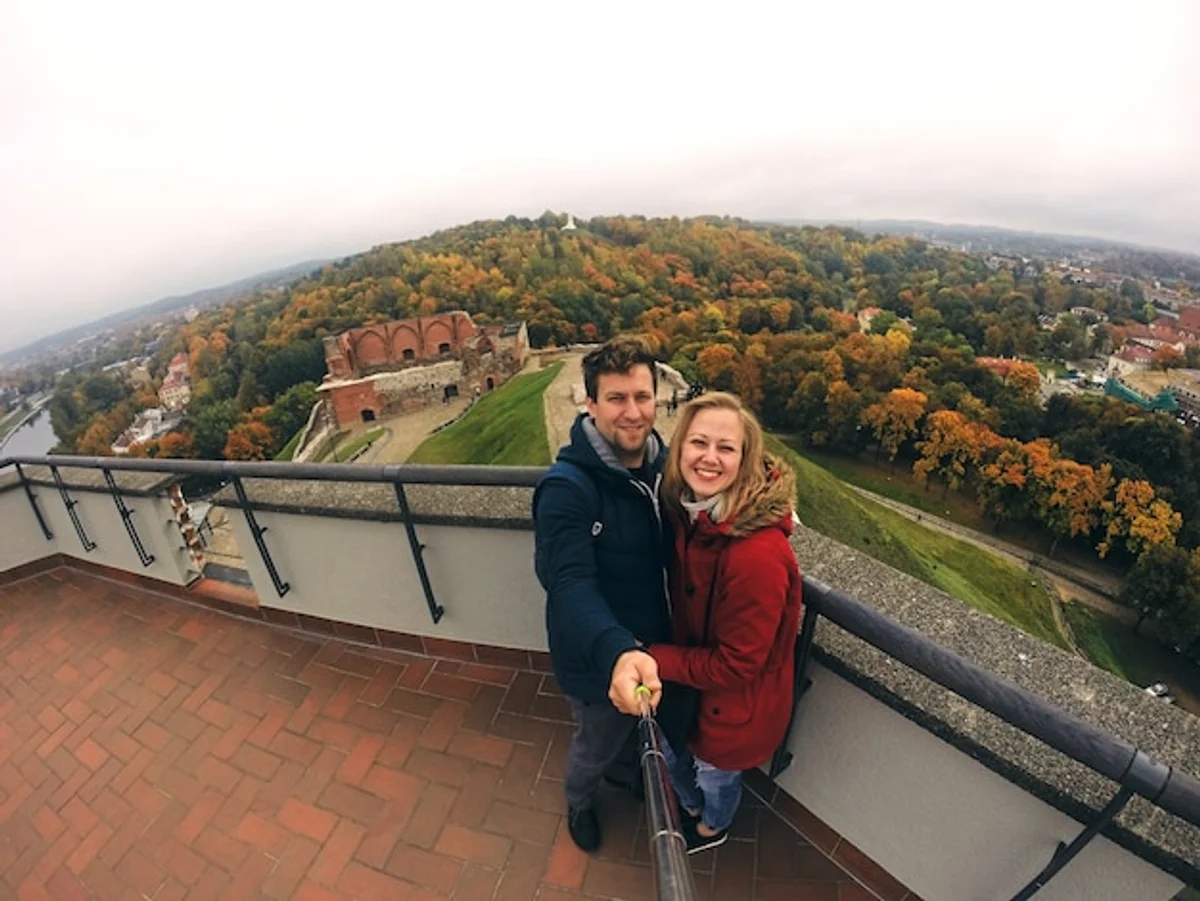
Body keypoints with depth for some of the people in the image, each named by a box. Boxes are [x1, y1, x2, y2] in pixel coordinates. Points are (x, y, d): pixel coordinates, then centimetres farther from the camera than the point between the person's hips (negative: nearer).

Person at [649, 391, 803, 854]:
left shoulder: (759, 554, -38)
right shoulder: (689, 511, -14)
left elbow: (736, 665, -26)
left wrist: (652, 659, -20)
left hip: (737, 703, -6)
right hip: (690, 677, 6)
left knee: (715, 773, 26)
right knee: (672, 750, 31)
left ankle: (712, 828, 62)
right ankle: (691, 806, 65)